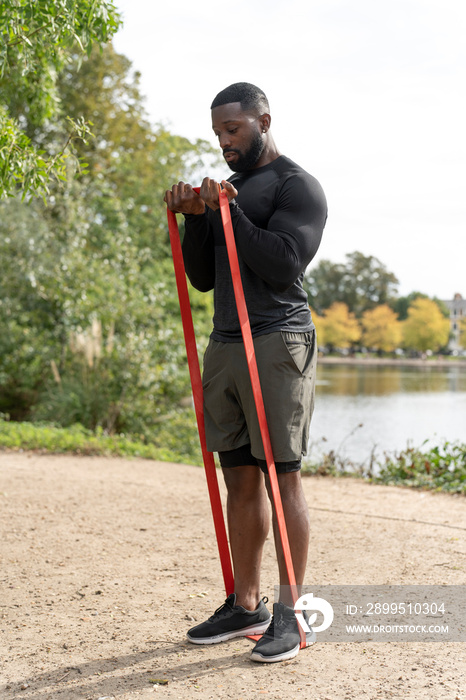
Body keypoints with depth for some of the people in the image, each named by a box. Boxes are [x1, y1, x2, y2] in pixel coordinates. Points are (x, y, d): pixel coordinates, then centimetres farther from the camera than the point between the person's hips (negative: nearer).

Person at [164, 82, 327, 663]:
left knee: (281, 475, -7)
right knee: (239, 477, 9)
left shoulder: (297, 186, -2)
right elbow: (203, 278, 17)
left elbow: (283, 262, -16)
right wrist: (195, 219, 3)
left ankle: (291, 612, -1)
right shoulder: (228, 190, 21)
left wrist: (228, 212, -15)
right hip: (225, 345, 8)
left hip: (277, 343, -7)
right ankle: (246, 604, 17)